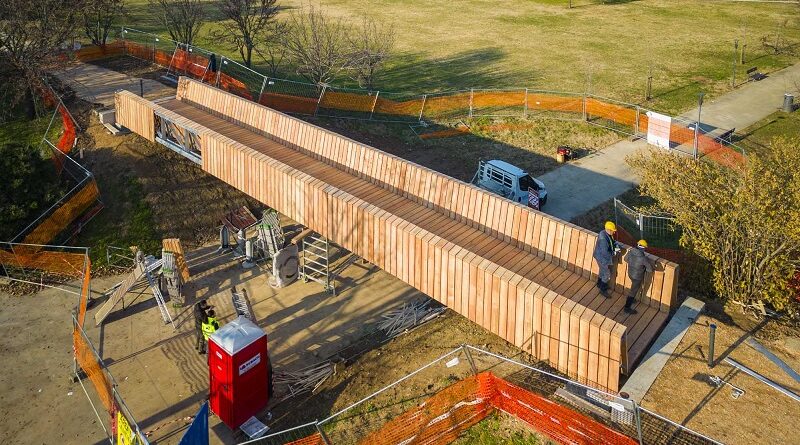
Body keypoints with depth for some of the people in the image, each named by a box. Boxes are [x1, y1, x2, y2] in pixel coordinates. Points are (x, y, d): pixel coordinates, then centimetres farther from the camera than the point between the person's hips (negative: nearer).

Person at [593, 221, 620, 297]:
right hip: (602, 258, -9)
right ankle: (603, 290, 26)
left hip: (605, 257, 9)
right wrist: (614, 253, -21)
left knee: (602, 271, 29)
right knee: (607, 275, 7)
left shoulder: (608, 234, -8)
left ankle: (600, 284, 51)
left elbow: (612, 242, 11)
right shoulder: (603, 239, -37)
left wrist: (616, 247, -9)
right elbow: (605, 253, -35)